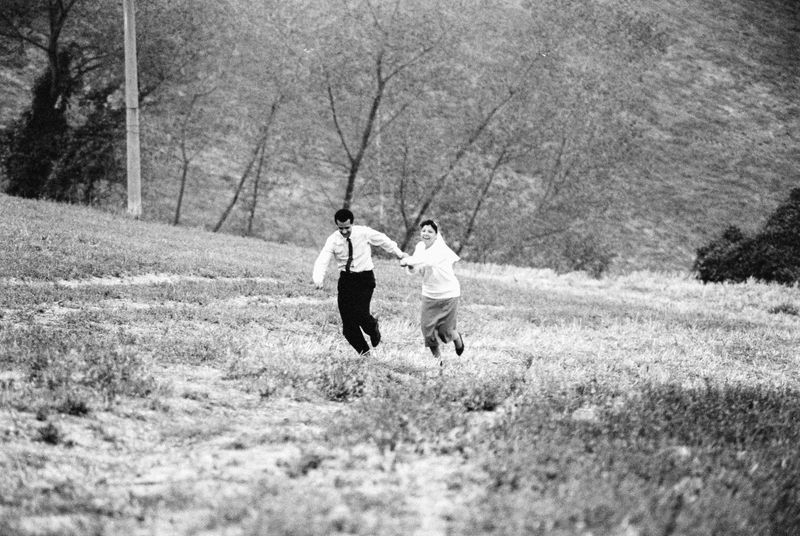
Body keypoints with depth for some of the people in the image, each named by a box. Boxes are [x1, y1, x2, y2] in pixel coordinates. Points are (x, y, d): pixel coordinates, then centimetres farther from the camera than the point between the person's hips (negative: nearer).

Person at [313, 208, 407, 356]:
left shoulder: (364, 233, -10)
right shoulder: (333, 240, -8)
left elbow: (384, 241, 7)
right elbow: (322, 261, -19)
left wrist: (399, 254, 21)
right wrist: (318, 279, -38)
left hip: (364, 278, -2)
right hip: (345, 279, 2)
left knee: (359, 313, -20)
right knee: (348, 322, -1)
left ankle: (373, 326, 17)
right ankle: (364, 352, 17)